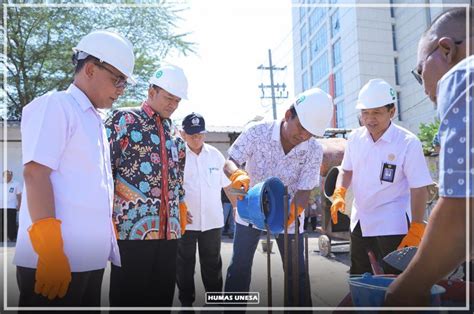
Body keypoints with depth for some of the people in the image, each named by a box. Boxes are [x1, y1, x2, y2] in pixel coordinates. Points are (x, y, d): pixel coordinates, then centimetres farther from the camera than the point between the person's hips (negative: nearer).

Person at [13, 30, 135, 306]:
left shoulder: (96, 121, 18)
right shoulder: (55, 105, -6)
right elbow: (35, 173, -16)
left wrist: (107, 240, 21)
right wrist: (50, 250, -22)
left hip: (92, 258, 8)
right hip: (55, 257, -8)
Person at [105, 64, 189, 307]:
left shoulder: (175, 132, 18)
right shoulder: (122, 120, 0)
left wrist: (181, 213, 18)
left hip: (169, 229, 6)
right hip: (131, 226, -6)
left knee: (162, 297, 12)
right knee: (128, 297, 3)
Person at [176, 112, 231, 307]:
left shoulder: (215, 155, 4)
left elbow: (227, 184, 11)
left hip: (212, 220, 2)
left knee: (212, 265, 14)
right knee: (185, 265, 13)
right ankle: (186, 302, 29)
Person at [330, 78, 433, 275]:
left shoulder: (408, 142, -16)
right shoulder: (355, 138, -1)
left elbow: (420, 189, -14)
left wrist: (416, 231, -16)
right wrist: (339, 194, -6)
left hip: (392, 226, -5)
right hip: (359, 222, 6)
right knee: (358, 279, 18)